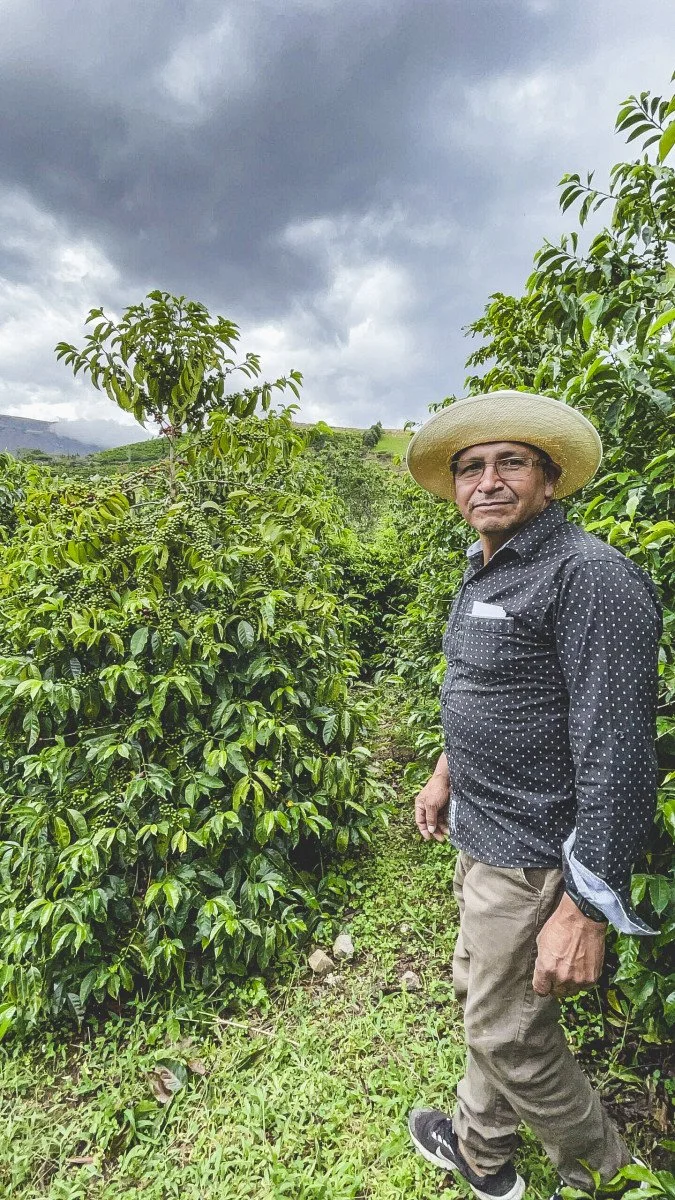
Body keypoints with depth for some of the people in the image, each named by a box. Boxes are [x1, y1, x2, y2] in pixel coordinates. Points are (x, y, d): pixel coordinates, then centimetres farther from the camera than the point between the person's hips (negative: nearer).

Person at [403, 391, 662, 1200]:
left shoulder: (589, 577, -23)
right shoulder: (485, 573, 7)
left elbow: (615, 751, -26)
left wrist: (584, 911, -24)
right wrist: (446, 771, 21)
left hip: (536, 857, -9)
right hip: (484, 832, 9)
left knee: (508, 1031, 11)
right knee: (481, 997, 25)